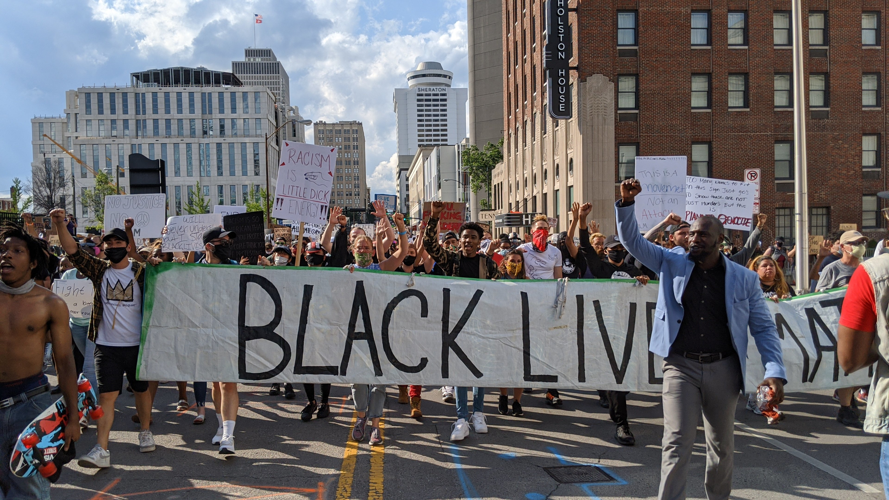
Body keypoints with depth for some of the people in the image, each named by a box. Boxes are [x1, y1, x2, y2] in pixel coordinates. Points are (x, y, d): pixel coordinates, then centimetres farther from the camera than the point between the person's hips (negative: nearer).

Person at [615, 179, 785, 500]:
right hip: (681, 366, -1)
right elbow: (633, 241, 1)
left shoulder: (744, 279, 3)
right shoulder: (672, 265, 4)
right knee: (677, 444, -7)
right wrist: (627, 203, -15)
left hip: (723, 368, 1)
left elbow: (764, 327, 3)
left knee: (722, 445, 14)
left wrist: (775, 373, -7)